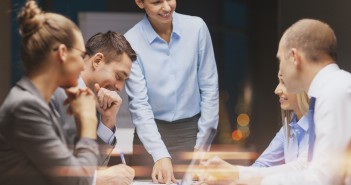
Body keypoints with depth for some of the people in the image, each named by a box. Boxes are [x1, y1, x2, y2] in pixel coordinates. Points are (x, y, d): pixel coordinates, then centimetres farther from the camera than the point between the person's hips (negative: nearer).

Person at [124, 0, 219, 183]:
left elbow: (209, 87, 0)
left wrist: (203, 142, -1)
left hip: (192, 130, 1)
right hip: (151, 131, -1)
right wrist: (161, 155, -23)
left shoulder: (196, 27, -6)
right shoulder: (131, 42, -11)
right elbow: (139, 104, -13)